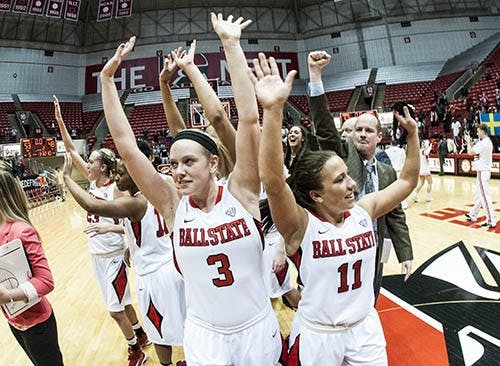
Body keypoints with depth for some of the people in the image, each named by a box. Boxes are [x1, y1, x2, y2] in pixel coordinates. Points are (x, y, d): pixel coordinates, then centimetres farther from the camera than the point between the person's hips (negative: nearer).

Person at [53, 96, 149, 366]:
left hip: (112, 255, -7)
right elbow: (71, 150, 4)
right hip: (96, 253, 8)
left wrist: (107, 227, -34)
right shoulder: (93, 181, 1)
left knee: (115, 309, 4)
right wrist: (59, 120, 0)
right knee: (121, 303, 20)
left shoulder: (116, 190, -19)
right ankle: (140, 336, 40)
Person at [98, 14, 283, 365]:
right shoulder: (173, 205, -12)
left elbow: (249, 119, -24)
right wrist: (107, 79, -11)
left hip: (258, 327, -1)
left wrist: (231, 44, -23)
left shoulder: (240, 192, -17)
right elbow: (126, 146, -13)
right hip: (203, 334, 1)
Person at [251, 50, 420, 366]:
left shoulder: (364, 210, -8)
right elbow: (273, 182, -42)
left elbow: (407, 181, 5)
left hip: (367, 329, 4)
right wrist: (274, 110, -51)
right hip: (319, 337, -4)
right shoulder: (302, 225, -24)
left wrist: (413, 133, -5)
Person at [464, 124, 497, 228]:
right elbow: (475, 151, 17)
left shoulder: (483, 143, -19)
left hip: (483, 172, -11)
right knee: (478, 195, 18)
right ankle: (473, 215, 30)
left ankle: (491, 221, -4)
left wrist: (468, 141, -2)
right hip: (483, 171, 11)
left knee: (485, 197, -7)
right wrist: (470, 142, 12)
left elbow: (470, 152, -18)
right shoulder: (487, 142, 12)